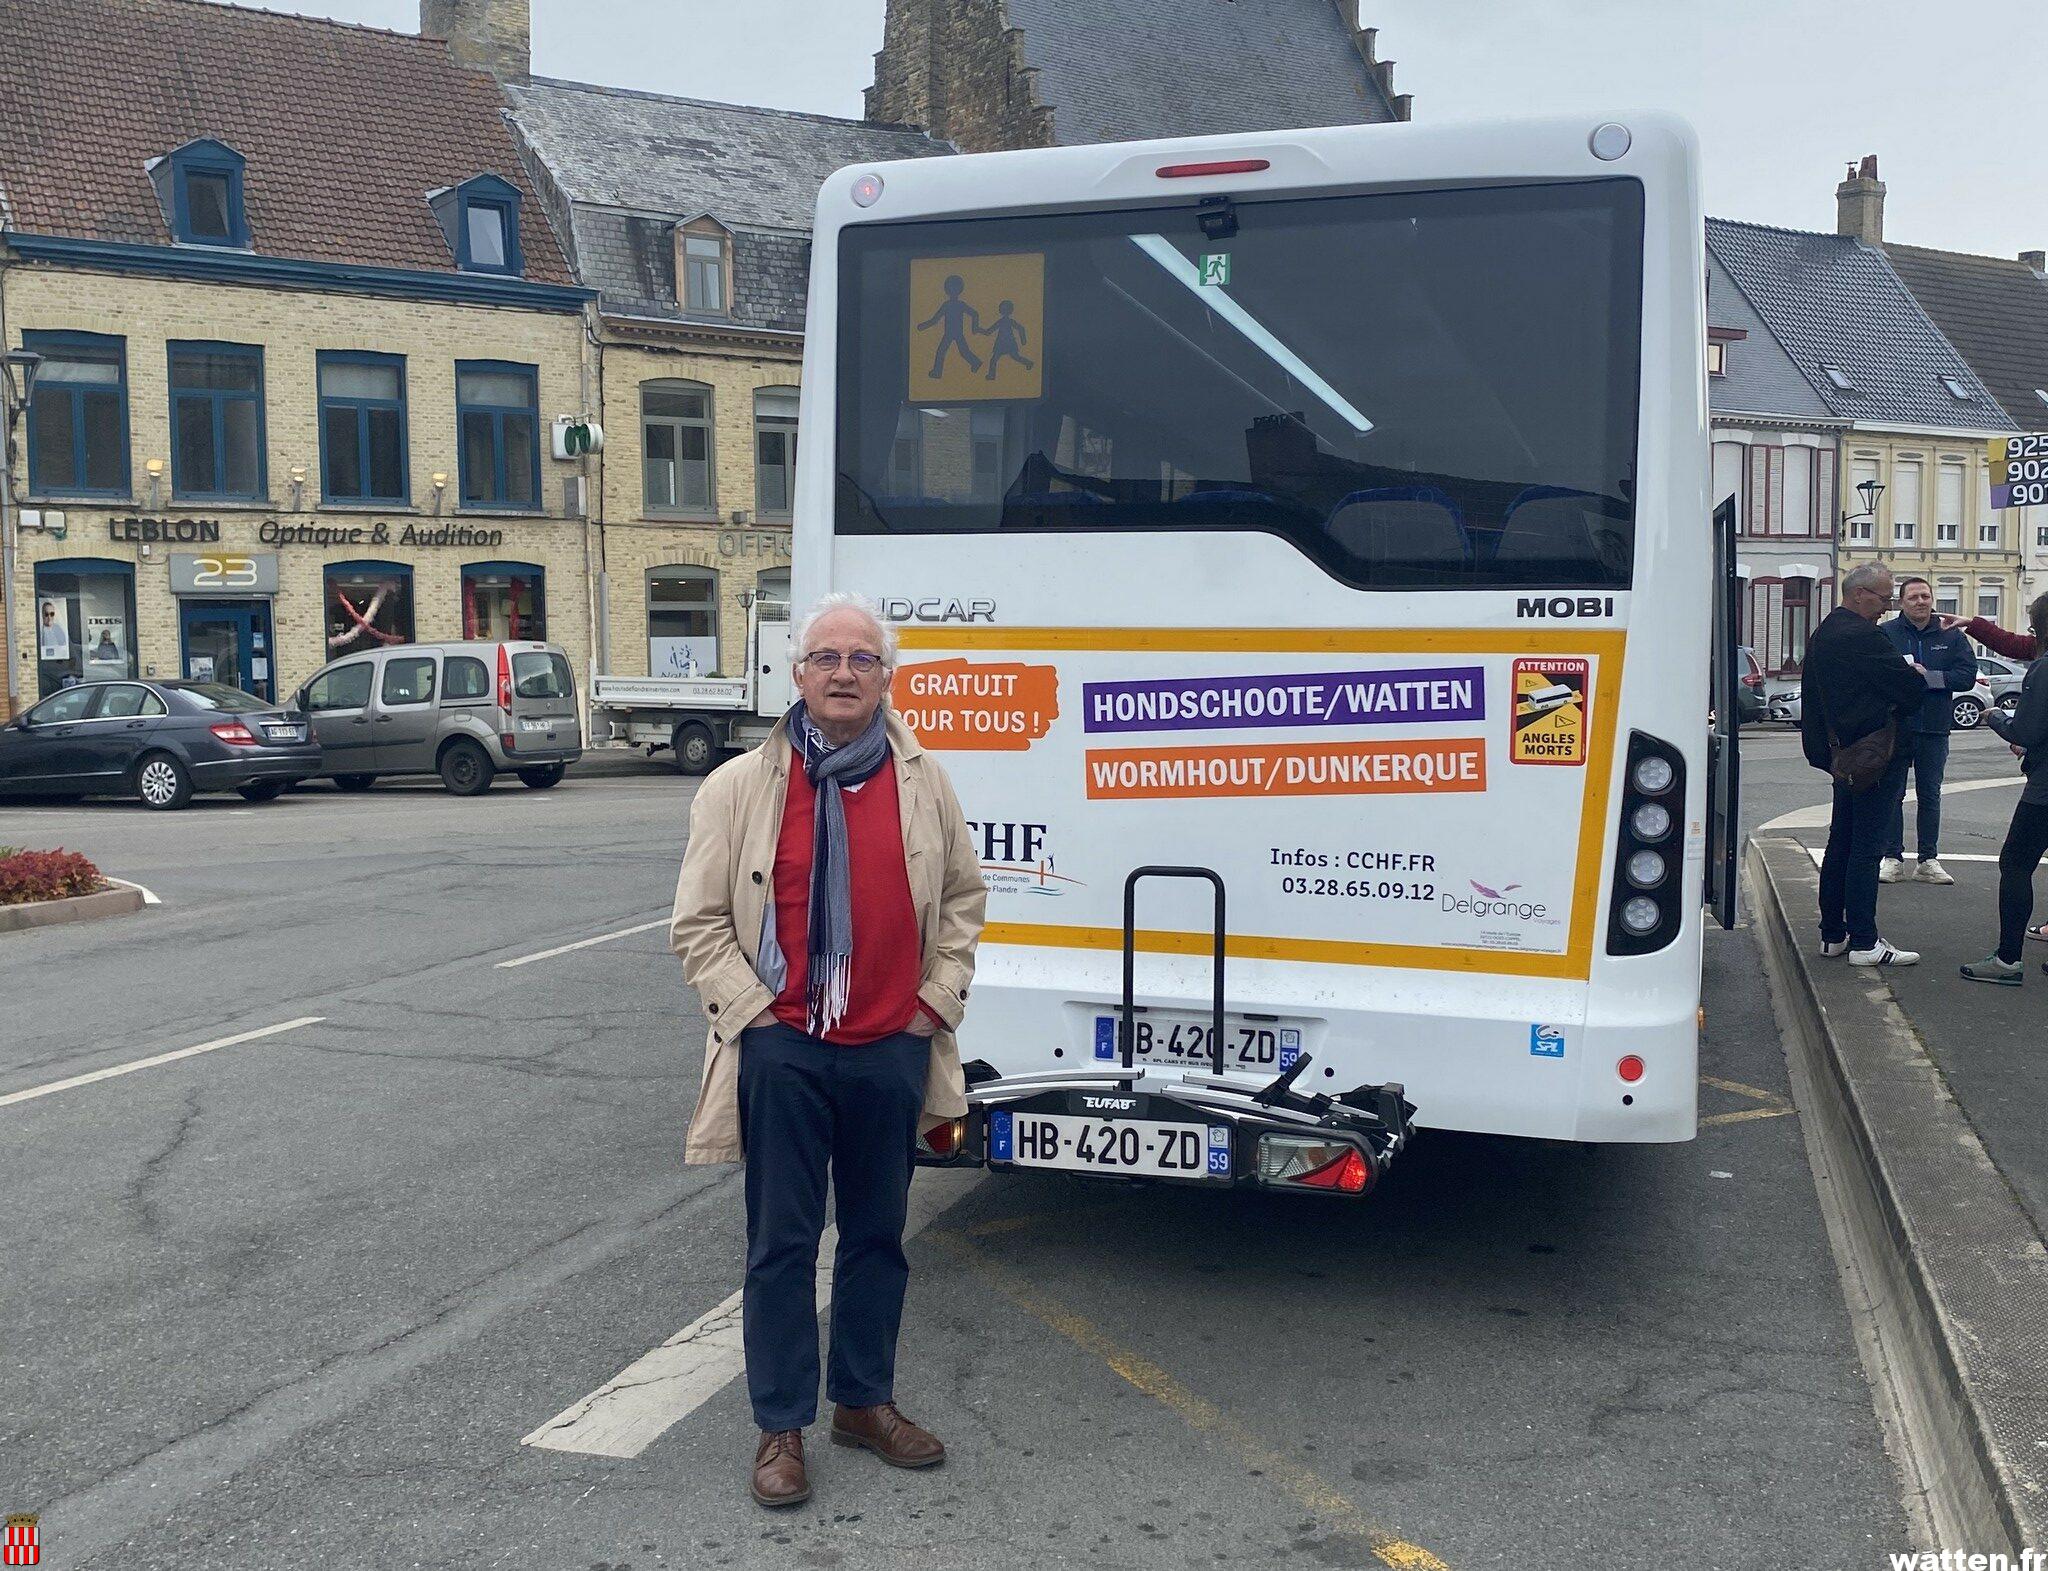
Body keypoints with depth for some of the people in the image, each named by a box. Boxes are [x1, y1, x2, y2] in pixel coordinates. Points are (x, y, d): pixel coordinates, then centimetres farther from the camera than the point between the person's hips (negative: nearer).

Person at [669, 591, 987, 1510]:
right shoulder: (740, 787, -2)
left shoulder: (924, 783, 5)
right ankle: (781, 1427, 17)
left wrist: (937, 1001, 5)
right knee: (782, 1244, 4)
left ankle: (864, 1401, 30)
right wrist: (753, 1012, -8)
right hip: (782, 1051, -2)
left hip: (892, 1049, 3)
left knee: (877, 1235, 14)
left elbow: (963, 900, 13)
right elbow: (699, 924, -1)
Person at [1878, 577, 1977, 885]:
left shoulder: (1950, 636, 5)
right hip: (1894, 729, -2)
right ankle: (1892, 858, 10)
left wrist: (1928, 676, -15)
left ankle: (1928, 860, 16)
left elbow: (1967, 675, -4)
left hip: (1934, 730, 2)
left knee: (1930, 795, 9)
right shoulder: (1885, 634, -2)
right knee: (1892, 794, 3)